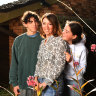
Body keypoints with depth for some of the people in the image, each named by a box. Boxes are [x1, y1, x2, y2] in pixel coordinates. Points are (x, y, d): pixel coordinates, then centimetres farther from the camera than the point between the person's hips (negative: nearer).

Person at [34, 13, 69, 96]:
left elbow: (59, 65, -14)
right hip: (40, 81, 7)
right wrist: (36, 77, 2)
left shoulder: (59, 41, -9)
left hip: (52, 83, -6)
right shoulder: (43, 42, 13)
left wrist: (47, 82, -16)